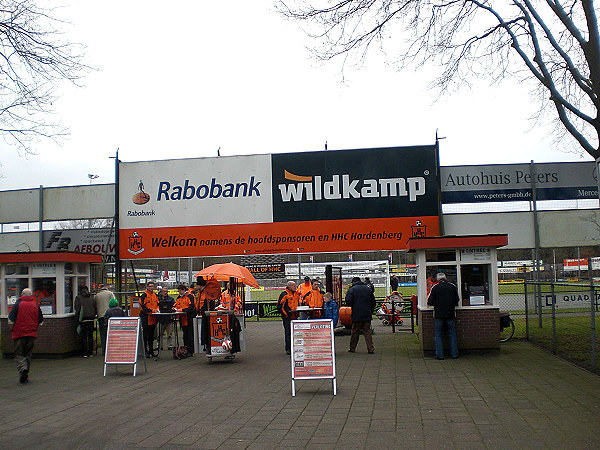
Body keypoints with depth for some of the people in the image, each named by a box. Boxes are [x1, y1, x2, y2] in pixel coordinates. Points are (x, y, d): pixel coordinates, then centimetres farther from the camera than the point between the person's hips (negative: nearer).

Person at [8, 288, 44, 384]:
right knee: (28, 354, 14)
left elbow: (11, 320, -8)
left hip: (19, 334, -3)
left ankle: (22, 369, -22)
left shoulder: (18, 304, -7)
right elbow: (40, 321, 8)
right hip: (32, 334, 3)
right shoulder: (36, 305, 2)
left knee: (19, 354, 4)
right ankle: (26, 376, 18)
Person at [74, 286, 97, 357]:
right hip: (91, 318, 3)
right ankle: (90, 353, 9)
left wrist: (77, 317, 2)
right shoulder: (91, 297, 9)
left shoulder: (78, 297, 0)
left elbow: (77, 309, -4)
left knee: (84, 336, 3)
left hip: (83, 319, -3)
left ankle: (85, 353, 2)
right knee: (90, 336, 8)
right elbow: (95, 308, 9)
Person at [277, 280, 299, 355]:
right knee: (288, 333, -6)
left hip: (295, 316, 7)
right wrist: (284, 314, -14)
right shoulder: (284, 294, -9)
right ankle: (288, 349, -1)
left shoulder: (296, 294, 14)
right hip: (287, 317, -7)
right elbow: (279, 306, -11)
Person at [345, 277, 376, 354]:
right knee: (367, 332, 5)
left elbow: (348, 301, -15)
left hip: (356, 315, -3)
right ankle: (371, 349, -2)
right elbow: (373, 302, 13)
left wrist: (352, 306, 6)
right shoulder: (368, 289, 10)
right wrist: (371, 311, 21)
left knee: (355, 332, 7)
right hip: (367, 315, 3)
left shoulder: (352, 289, -5)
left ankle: (352, 348, 17)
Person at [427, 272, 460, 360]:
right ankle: (454, 354, 14)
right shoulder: (453, 287, 1)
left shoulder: (435, 287, -7)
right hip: (450, 314, 2)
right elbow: (457, 301, 7)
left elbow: (430, 302, -8)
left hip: (439, 314, -2)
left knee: (438, 335, 6)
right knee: (452, 334, 12)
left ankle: (439, 355, 5)